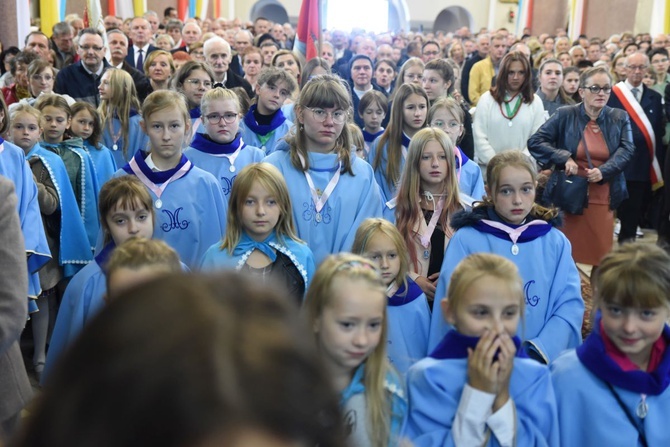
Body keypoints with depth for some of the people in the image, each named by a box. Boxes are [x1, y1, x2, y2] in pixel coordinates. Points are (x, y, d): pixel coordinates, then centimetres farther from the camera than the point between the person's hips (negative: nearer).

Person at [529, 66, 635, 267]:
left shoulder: (620, 118, 5)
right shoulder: (565, 115, -2)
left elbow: (626, 150, -5)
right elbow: (535, 142, -5)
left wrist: (603, 171, -22)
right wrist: (564, 158, -17)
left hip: (603, 197, 2)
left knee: (601, 250, 7)